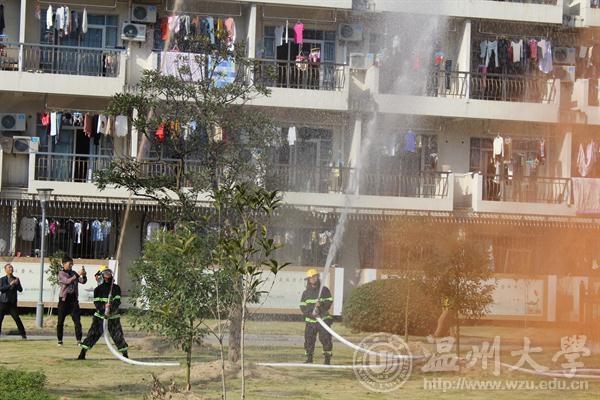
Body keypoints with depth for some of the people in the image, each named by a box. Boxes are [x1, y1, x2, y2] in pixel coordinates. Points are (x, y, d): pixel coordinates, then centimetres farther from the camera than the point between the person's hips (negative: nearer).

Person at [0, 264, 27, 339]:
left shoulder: (16, 279, 8)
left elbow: (20, 290, 1)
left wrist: (17, 284, -17)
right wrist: (10, 285, -20)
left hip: (12, 302, 0)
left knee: (16, 318, -7)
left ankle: (23, 334, 0)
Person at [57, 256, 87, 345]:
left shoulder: (73, 273, 12)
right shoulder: (61, 274, -3)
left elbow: (83, 281, 4)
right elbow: (67, 281, -21)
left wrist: (83, 275, -15)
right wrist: (78, 275, -27)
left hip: (74, 299, 3)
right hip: (64, 300, -3)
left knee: (77, 321, -5)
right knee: (60, 321, 3)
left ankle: (79, 340, -6)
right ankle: (60, 340, 13)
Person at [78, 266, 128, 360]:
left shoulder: (116, 288, 2)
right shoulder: (98, 289, 1)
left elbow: (117, 301, -7)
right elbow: (97, 303, -7)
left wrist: (111, 308, -25)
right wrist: (103, 311, -23)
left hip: (113, 317, 0)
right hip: (100, 316, 0)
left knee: (118, 334, -3)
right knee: (93, 334, -7)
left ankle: (125, 354, 6)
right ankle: (82, 353, -4)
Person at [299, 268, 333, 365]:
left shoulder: (324, 290, 3)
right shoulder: (306, 293, 10)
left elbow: (329, 302, -2)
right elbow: (302, 307, 5)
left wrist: (321, 304, -21)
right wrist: (310, 313, -13)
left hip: (323, 319, -3)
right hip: (310, 320, 3)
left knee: (325, 339, -11)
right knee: (309, 339, 2)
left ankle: (327, 359, -5)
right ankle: (309, 358, 15)